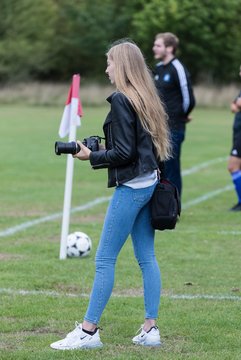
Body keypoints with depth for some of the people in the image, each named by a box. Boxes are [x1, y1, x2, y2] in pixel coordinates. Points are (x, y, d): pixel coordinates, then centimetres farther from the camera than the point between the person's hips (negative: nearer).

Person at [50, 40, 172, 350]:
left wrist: (92, 156, -6)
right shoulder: (146, 98, 12)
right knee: (146, 258, 10)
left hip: (130, 186, -9)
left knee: (104, 259, -5)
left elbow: (124, 152, -18)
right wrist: (105, 148, 15)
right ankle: (150, 329, 11)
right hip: (149, 182, 9)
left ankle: (88, 331, -2)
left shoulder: (121, 100, -14)